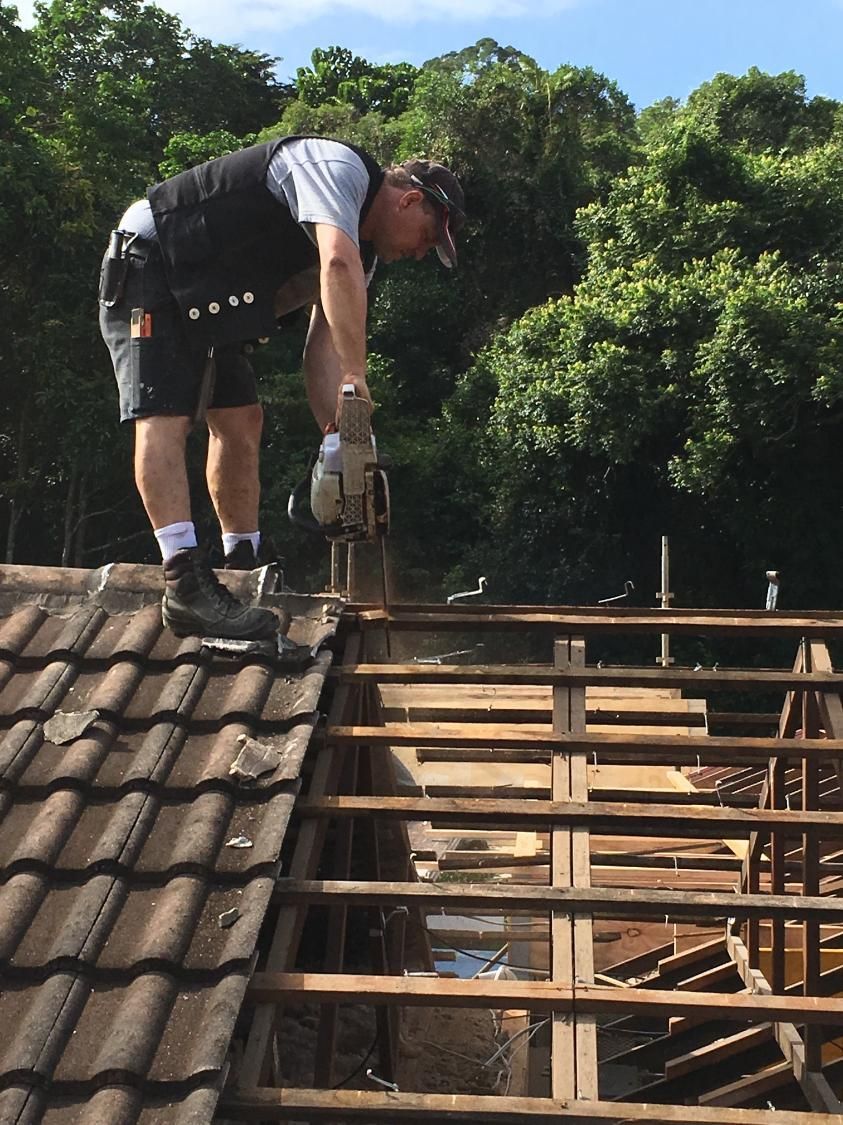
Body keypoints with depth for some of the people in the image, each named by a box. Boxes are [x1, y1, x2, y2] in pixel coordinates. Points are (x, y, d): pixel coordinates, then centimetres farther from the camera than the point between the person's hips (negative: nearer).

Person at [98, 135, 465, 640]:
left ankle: (245, 572, 12)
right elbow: (338, 266, -36)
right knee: (164, 419, -20)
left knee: (240, 419, 5)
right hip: (147, 265, -10)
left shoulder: (363, 248, 10)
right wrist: (357, 378, -39)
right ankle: (187, 585, -28)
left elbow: (324, 343, 0)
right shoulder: (339, 167, -17)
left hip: (205, 302, 10)